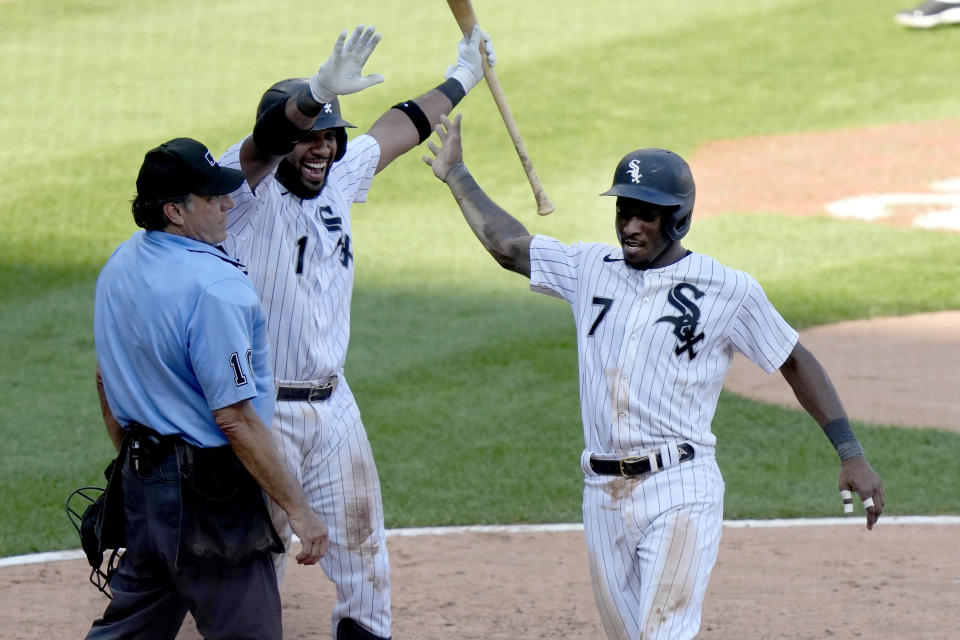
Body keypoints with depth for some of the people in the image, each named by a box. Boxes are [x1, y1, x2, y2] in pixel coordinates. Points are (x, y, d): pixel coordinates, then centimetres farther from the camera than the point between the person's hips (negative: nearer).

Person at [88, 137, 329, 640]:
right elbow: (235, 418, -23)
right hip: (208, 491, -9)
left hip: (138, 482, 9)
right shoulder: (215, 287, -22)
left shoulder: (119, 265, 6)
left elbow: (106, 379, 17)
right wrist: (298, 509, -18)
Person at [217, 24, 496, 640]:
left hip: (334, 403, 7)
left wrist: (460, 78, 36)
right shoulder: (249, 189, -12)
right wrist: (321, 90, -53)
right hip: (264, 410, -7)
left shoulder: (339, 182, 7)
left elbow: (399, 128, 24)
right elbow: (268, 132, -34)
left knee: (362, 544, 14)